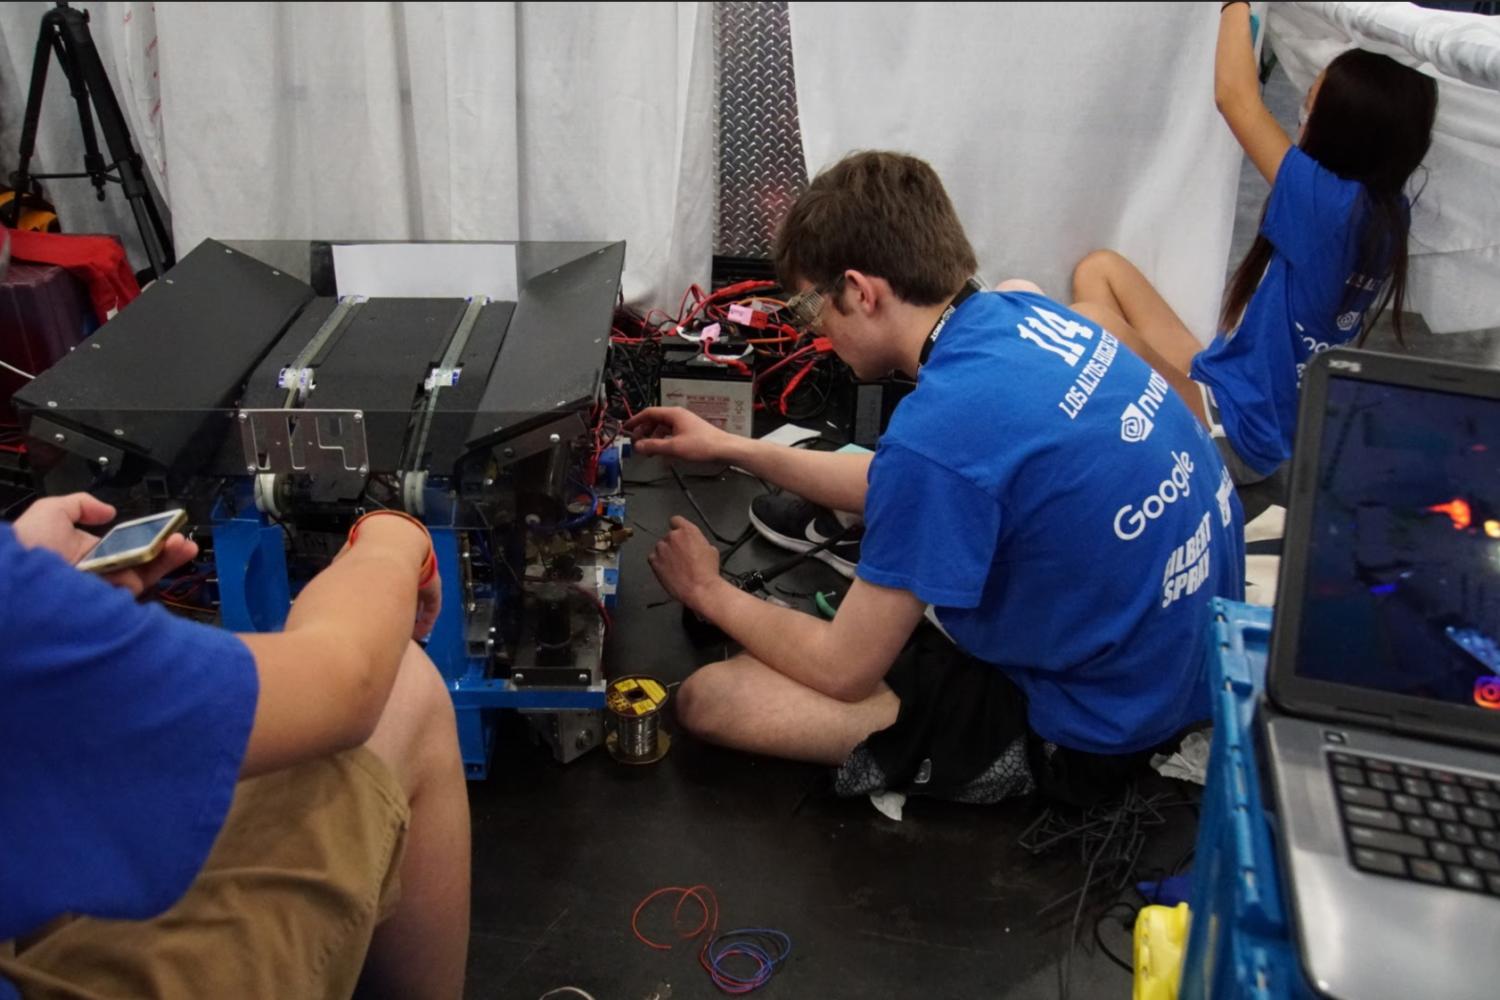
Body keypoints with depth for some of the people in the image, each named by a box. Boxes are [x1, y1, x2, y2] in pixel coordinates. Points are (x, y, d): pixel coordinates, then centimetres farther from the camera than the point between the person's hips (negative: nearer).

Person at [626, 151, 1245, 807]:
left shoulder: (940, 429, -30)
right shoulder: (1025, 311, -4)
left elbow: (843, 672, -17)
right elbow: (903, 488, 13)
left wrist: (709, 593, 1)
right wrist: (732, 450, 17)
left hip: (1098, 729, -9)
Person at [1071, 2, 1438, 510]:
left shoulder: (1331, 204, -24)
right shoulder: (1386, 212, 0)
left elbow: (1235, 96, -17)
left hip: (1237, 431, -9)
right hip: (1222, 386, 9)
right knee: (1099, 269, 5)